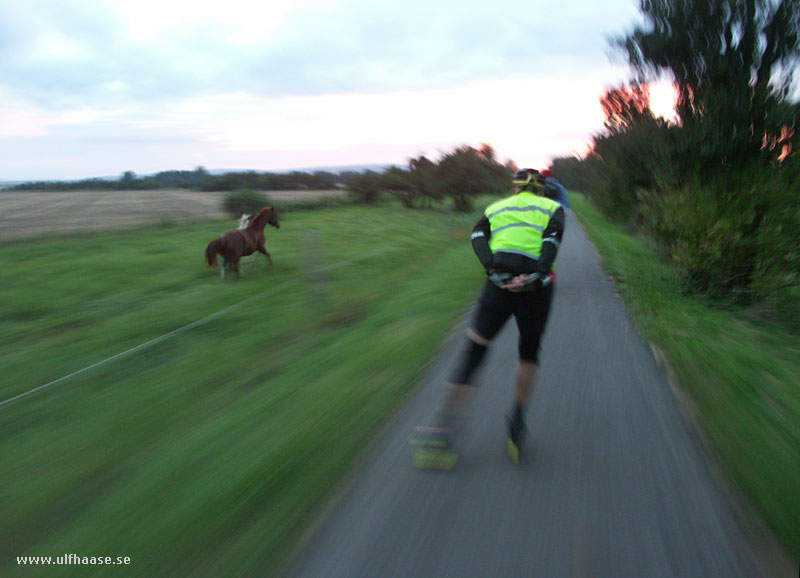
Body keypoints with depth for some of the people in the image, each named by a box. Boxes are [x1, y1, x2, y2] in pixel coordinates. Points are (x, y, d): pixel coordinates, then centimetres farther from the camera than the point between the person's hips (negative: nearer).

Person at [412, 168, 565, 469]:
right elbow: (553, 238, -2)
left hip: (499, 285, 0)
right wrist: (537, 275, -15)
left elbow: (477, 236, 4)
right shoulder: (552, 207, 20)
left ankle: (441, 435, 0)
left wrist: (493, 270, -9)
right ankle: (518, 420, 17)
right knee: (529, 353, 26)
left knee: (471, 356, 6)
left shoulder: (495, 207, 25)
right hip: (536, 289, 0)